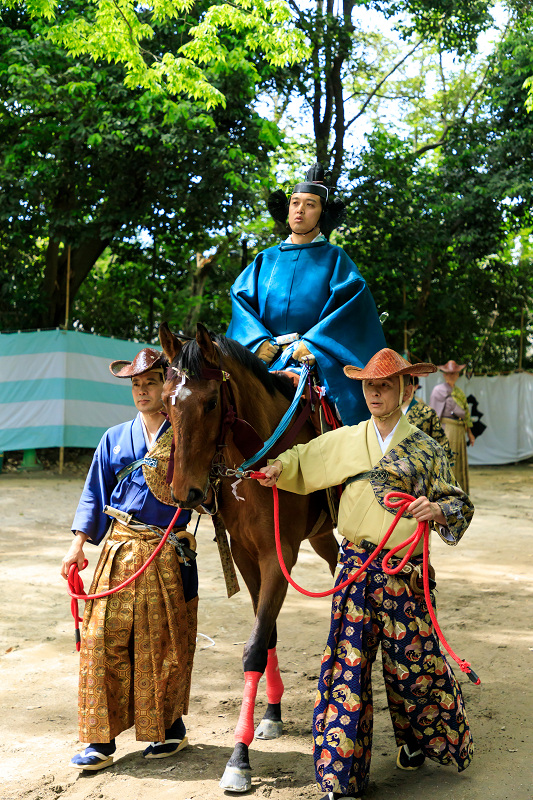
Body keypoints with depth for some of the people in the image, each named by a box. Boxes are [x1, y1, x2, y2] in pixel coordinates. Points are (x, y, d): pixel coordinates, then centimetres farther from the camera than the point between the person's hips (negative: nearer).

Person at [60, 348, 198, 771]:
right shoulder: (115, 438, 10)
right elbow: (95, 494, 11)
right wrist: (79, 543, 3)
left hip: (169, 552, -2)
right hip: (119, 548, 3)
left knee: (164, 642, 5)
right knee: (104, 639, -1)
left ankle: (170, 727, 23)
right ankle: (101, 739, 8)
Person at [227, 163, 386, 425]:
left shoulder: (333, 258, 10)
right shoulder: (266, 259, 20)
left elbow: (352, 303, -3)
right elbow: (240, 297, 10)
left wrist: (312, 344, -14)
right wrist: (259, 342, -7)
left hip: (316, 361, -3)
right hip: (266, 358, 3)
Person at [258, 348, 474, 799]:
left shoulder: (425, 449, 2)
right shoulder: (345, 440, 9)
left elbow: (459, 504, 3)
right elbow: (304, 460, 23)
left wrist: (439, 511, -19)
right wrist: (280, 468, 3)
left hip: (405, 570, -2)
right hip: (356, 567, 2)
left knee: (412, 661, 6)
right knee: (347, 665, -1)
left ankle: (423, 740, 37)